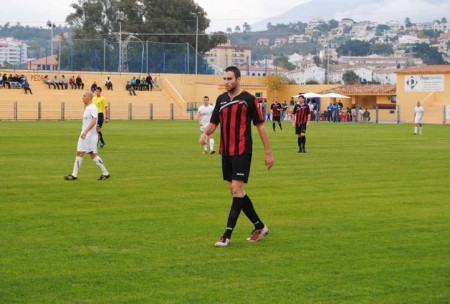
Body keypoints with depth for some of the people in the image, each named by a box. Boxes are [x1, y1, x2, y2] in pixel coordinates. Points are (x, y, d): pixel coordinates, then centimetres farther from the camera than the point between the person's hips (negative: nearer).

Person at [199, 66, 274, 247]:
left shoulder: (248, 99, -6)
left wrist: (268, 152, -4)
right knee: (235, 191, 11)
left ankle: (227, 235, -12)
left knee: (237, 189, -11)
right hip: (226, 152, 7)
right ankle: (259, 227, 25)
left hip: (242, 152, -7)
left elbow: (260, 126, -3)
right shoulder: (221, 99, 11)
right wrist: (205, 133, -9)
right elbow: (213, 123, 15)